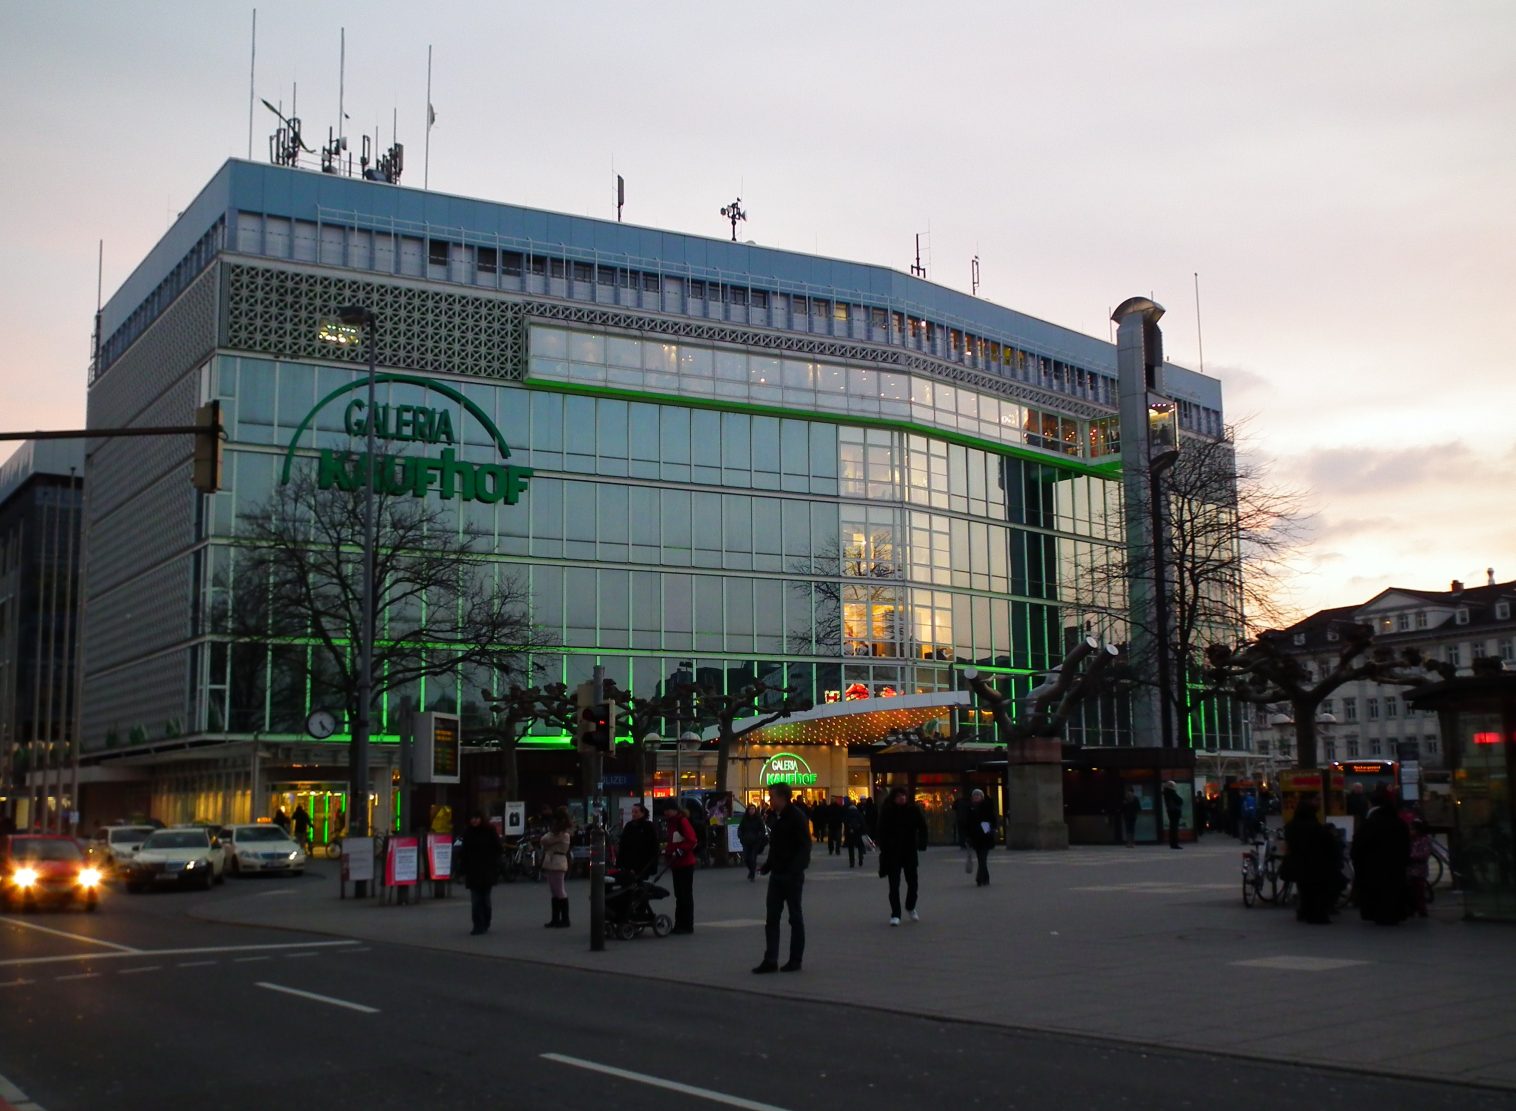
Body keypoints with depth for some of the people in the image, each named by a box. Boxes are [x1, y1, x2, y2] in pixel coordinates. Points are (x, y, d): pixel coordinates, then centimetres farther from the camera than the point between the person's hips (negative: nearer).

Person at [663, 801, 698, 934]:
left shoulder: (682, 821, -13)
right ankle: (679, 925, 18)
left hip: (685, 864, -9)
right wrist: (667, 848, 6)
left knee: (685, 895, -4)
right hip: (676, 864, 9)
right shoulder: (670, 822, 15)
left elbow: (691, 840, -20)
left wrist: (679, 851, -23)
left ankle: (687, 925, 0)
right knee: (679, 895, 12)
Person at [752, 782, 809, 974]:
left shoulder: (796, 818, -14)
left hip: (792, 876, -8)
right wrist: (768, 865, 9)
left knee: (795, 918, 4)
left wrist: (794, 870, -26)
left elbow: (804, 846, -18)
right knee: (771, 918, 5)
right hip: (777, 875, 8)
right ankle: (770, 960, 7)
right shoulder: (777, 817, 10)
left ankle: (795, 960, 12)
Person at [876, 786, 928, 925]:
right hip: (892, 852, -2)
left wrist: (922, 843, -12)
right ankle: (895, 915, 3)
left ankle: (910, 907, 35)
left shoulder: (914, 809, -3)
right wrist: (884, 849, -15)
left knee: (912, 882, 11)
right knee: (894, 884, -2)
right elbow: (882, 832, -6)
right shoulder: (886, 811, -6)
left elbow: (922, 826, 1)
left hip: (910, 851, 2)